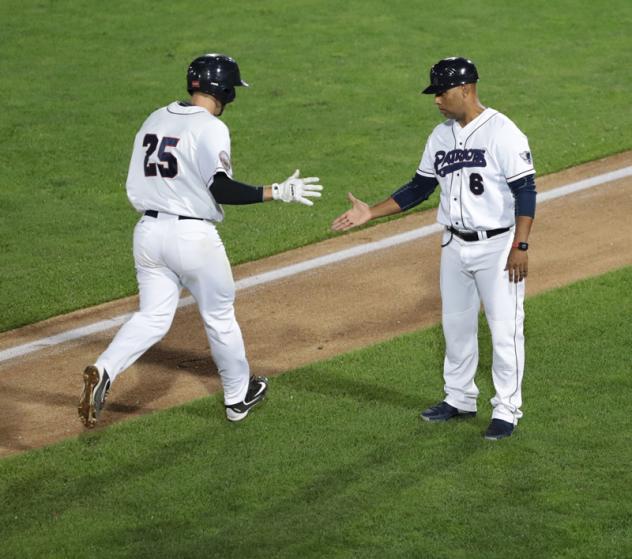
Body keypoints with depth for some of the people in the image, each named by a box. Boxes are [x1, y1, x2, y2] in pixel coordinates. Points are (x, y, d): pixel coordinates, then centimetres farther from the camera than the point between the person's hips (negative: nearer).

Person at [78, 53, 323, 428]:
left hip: (148, 231, 6)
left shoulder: (155, 120, 9)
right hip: (194, 235, -6)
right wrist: (279, 192, -19)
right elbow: (221, 189, -23)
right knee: (220, 316, 13)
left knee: (153, 317, 10)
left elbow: (136, 187, 11)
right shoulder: (211, 128, -13)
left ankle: (104, 372, -15)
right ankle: (239, 397, 27)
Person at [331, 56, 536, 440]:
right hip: (455, 246, 7)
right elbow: (420, 188, 15)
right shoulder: (441, 136, 7)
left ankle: (507, 410, 9)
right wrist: (371, 213, 7)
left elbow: (525, 191, -17)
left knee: (505, 329, 0)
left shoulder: (502, 132, -15)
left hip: (497, 246, -7)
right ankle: (459, 399, 31)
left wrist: (520, 246, -22)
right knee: (456, 325, 16)